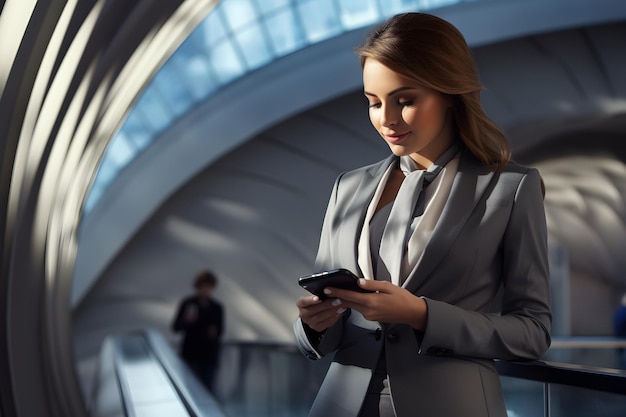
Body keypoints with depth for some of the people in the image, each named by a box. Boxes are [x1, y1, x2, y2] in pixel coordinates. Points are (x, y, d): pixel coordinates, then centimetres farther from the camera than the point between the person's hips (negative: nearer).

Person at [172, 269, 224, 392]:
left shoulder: (216, 307, 4)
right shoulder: (187, 304, -2)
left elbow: (220, 329, 12)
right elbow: (175, 327, -1)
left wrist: (215, 333, -11)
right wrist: (186, 320, -20)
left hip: (209, 355, 2)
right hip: (191, 354, -2)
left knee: (208, 387, 4)